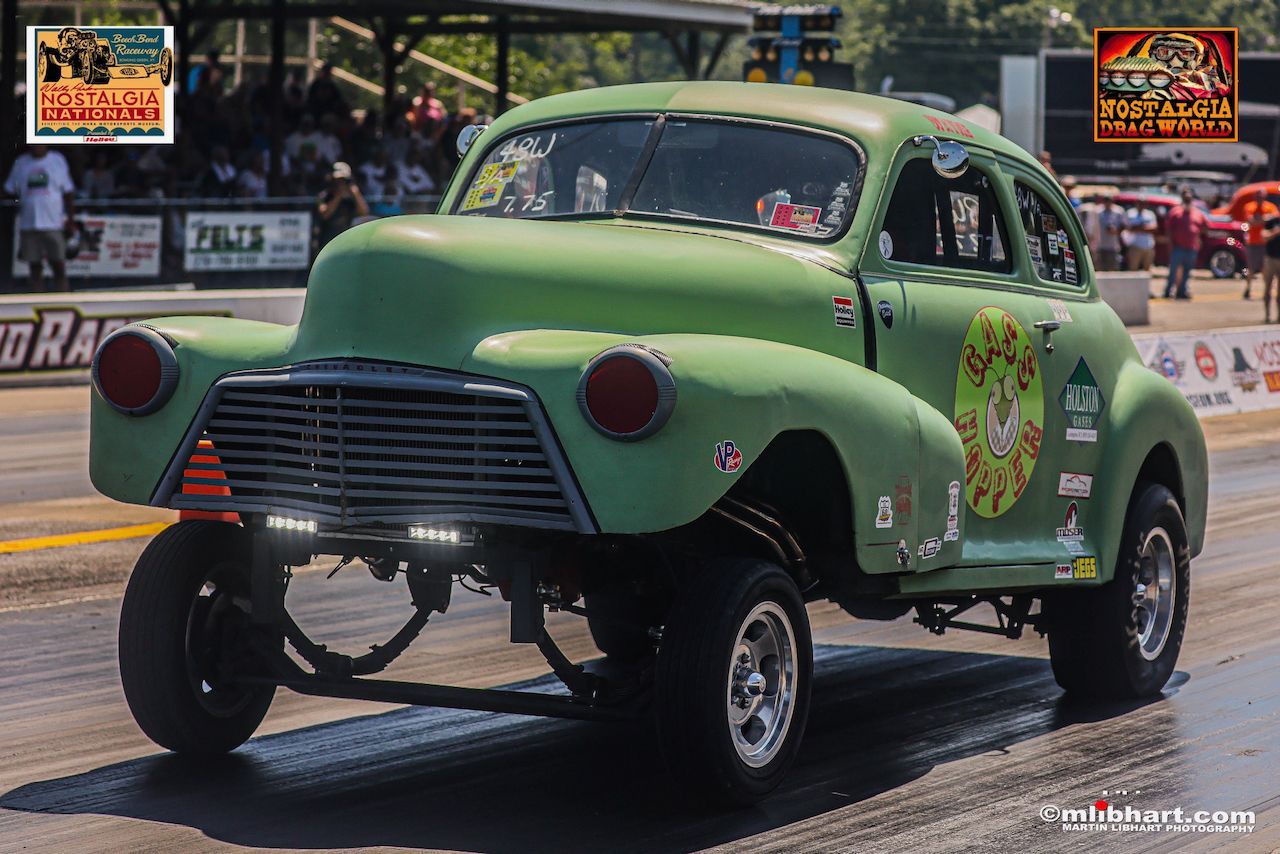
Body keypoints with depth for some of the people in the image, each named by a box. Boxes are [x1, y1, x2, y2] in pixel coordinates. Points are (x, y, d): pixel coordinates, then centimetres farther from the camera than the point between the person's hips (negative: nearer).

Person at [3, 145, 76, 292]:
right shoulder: (21, 163, 8)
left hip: (53, 224, -2)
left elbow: (68, 192, 6)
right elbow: (11, 190, 12)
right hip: (28, 225, 2)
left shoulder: (58, 160, 4)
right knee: (35, 269, 6)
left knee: (59, 267, -4)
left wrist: (70, 218, 0)